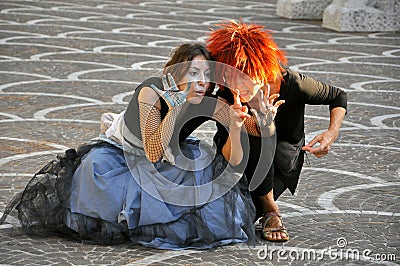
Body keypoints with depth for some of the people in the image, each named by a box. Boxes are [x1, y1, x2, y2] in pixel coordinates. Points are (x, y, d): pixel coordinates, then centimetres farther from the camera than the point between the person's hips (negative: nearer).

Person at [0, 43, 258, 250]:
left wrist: (235, 128, -46)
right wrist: (181, 103, -46)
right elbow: (154, 152, -42)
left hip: (171, 159, 4)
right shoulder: (152, 91, -34)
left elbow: (230, 165, -27)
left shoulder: (212, 105, -24)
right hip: (120, 153, -4)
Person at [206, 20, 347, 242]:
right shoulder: (226, 95, -24)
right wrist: (260, 118, -43)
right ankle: (271, 212, -9)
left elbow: (338, 97, -9)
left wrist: (332, 132, -27)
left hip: (283, 161, -1)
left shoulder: (293, 84, -27)